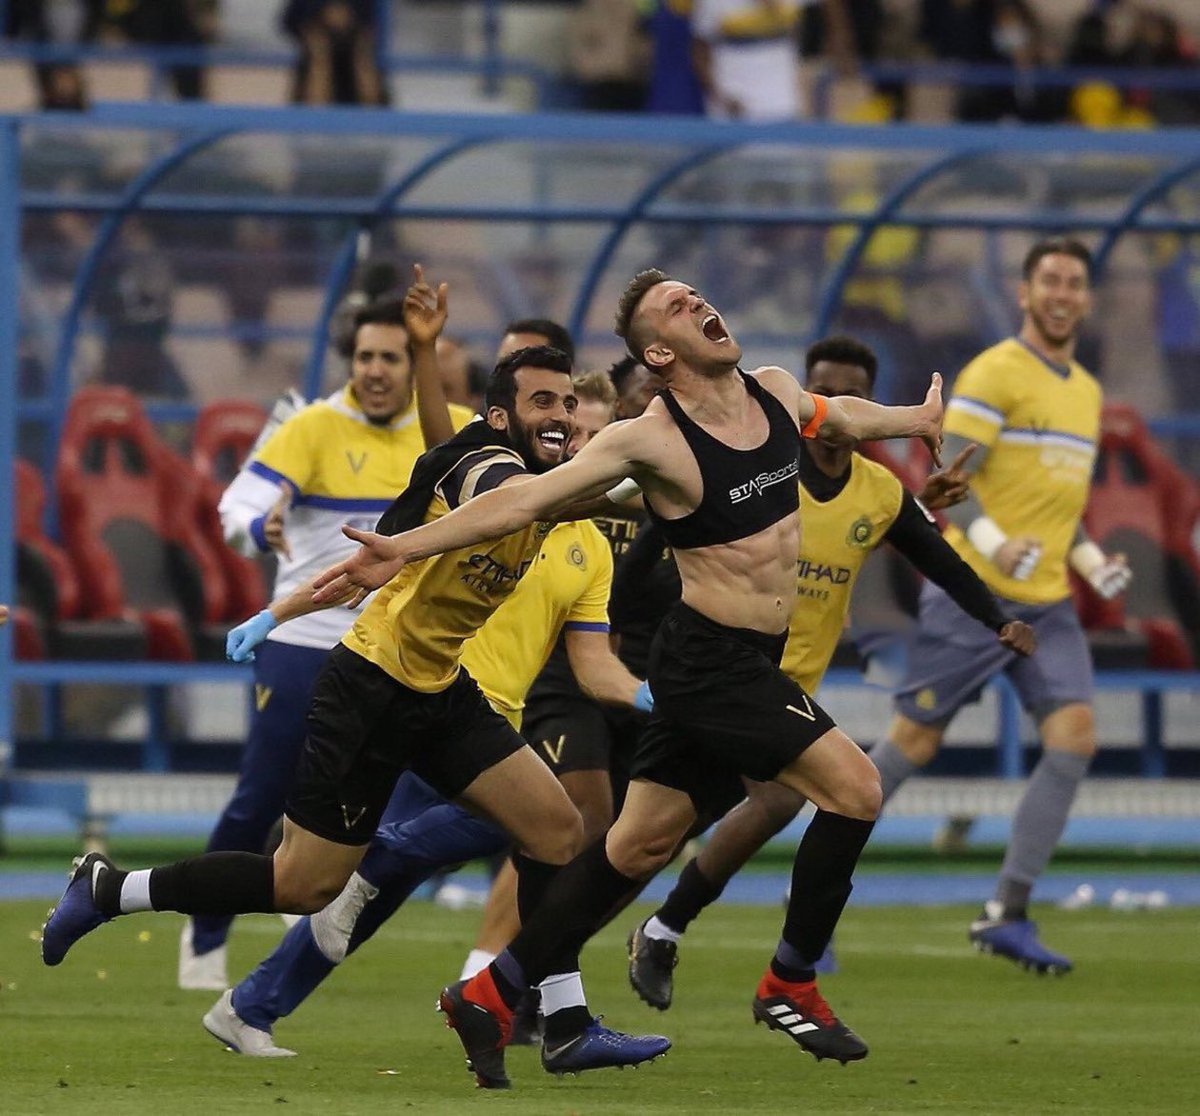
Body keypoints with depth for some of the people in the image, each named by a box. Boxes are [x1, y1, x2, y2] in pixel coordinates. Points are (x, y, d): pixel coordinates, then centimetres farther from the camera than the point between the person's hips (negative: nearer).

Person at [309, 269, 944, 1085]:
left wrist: (915, 420, 47)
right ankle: (791, 986, -2)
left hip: (750, 664, 8)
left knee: (640, 843, 12)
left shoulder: (776, 393, 5)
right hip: (710, 658, -8)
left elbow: (838, 417, 29)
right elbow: (527, 500, -17)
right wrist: (403, 549, -23)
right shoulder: (652, 441, -16)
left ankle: (492, 997, 19)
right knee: (853, 786, -16)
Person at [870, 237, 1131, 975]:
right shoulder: (996, 373, -8)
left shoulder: (1087, 393, 18)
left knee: (1075, 735, -11)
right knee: (915, 741, -1)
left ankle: (1008, 914, -7)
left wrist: (1091, 559, 12)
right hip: (973, 592, -7)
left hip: (1048, 605, 7)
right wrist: (996, 545, -30)